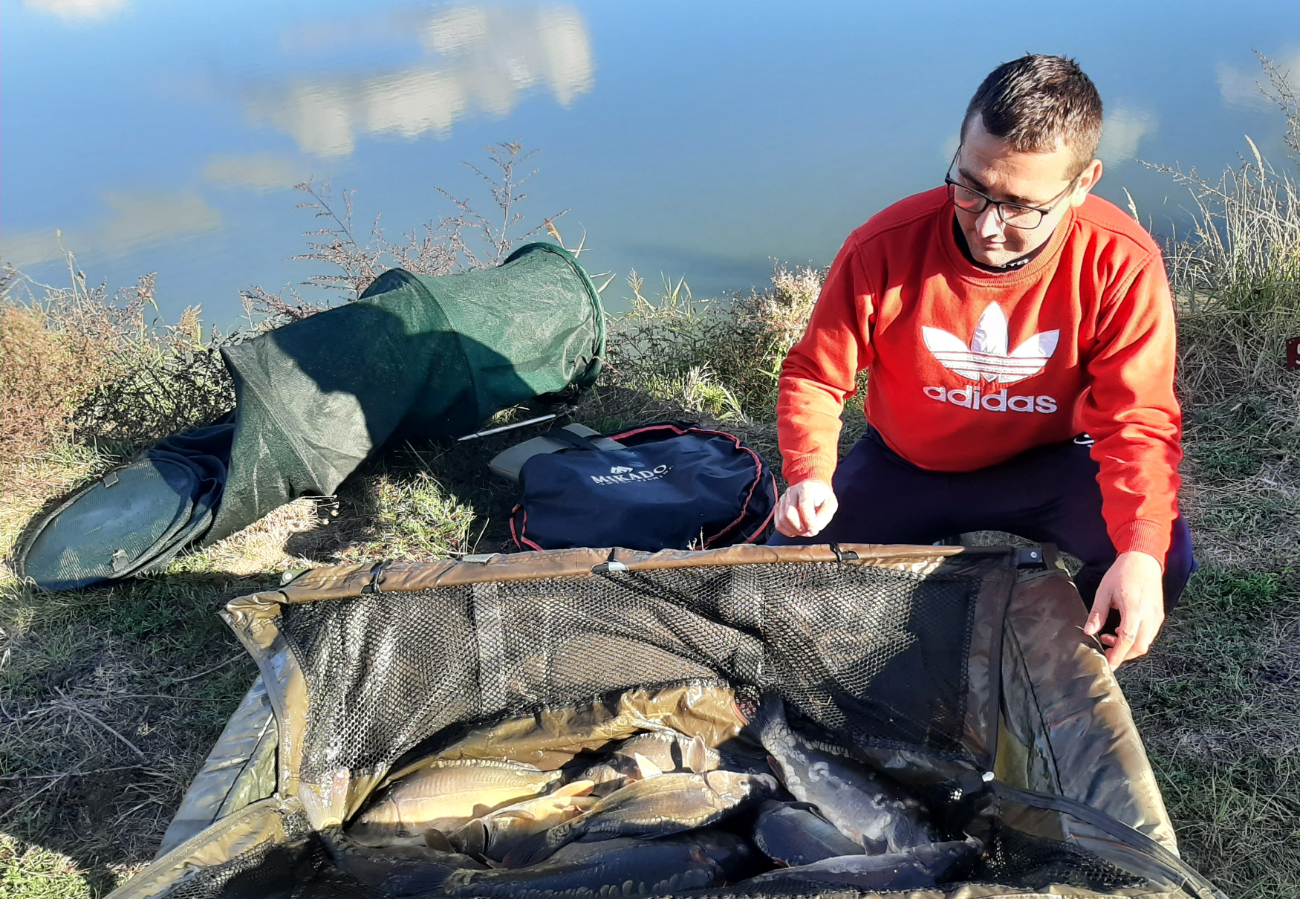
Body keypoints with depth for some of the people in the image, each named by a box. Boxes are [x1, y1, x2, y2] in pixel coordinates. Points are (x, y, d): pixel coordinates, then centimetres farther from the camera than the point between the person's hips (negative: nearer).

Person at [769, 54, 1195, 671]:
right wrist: (808, 475, -33)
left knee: (1165, 560, -25)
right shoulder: (884, 248, -23)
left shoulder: (1122, 265, -23)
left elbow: (1138, 422, -22)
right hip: (902, 467, 1)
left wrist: (1141, 553, -39)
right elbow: (813, 376, -13)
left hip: (1045, 466, 0)